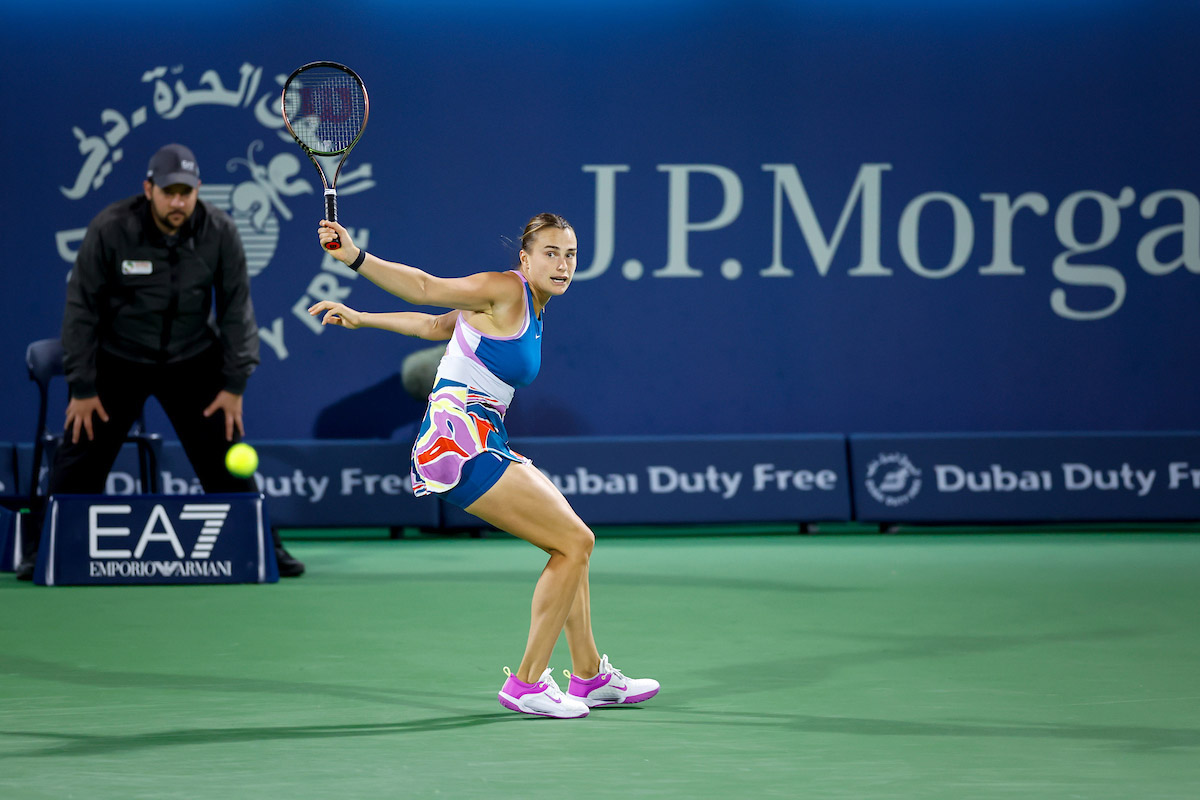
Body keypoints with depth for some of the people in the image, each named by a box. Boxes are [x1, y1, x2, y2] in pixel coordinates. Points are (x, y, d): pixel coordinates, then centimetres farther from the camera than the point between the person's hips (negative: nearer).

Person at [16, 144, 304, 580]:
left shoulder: (219, 232, -14)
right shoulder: (110, 229, -19)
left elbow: (235, 307, -5)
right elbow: (81, 307, -12)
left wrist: (234, 384, -7)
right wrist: (81, 387, -12)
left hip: (193, 360, 1)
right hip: (118, 360, -1)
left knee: (226, 458, -2)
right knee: (78, 459, -6)